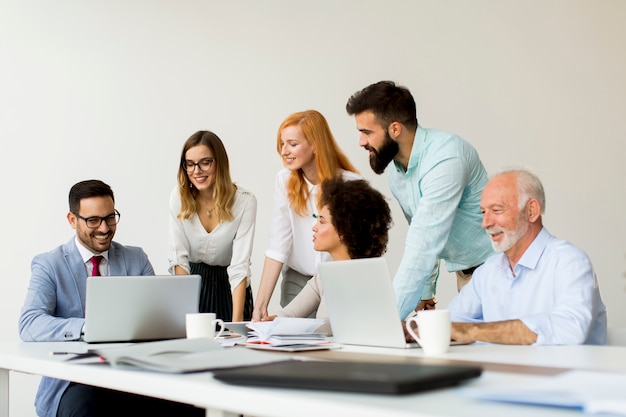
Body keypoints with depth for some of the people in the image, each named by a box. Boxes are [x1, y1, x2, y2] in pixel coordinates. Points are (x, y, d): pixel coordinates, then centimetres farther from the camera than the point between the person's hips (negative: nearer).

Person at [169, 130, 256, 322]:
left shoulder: (245, 201, -15)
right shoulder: (178, 197, -8)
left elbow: (240, 267, -20)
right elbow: (178, 257, -11)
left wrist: (237, 322, -29)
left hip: (230, 289, -1)